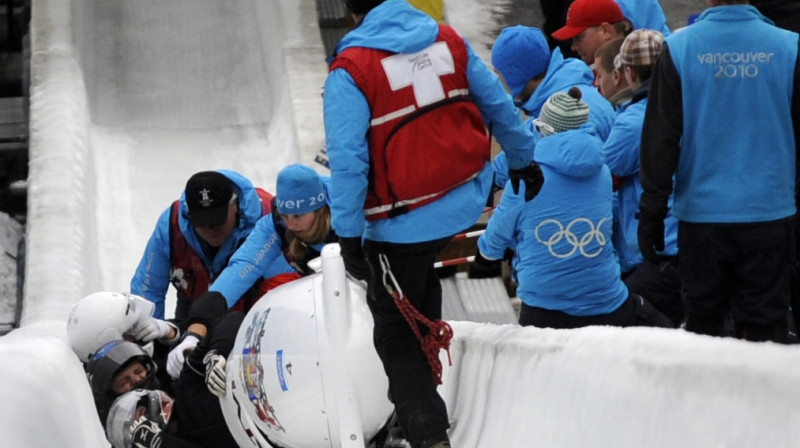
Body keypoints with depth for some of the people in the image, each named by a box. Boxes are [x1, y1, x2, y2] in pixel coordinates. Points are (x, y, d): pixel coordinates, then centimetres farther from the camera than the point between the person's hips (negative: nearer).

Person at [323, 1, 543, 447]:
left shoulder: (351, 69, -15)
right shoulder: (448, 39, 1)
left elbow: (347, 160, -17)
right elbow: (498, 105, 12)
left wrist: (348, 234, -10)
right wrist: (524, 159, 27)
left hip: (404, 221, -5)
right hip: (468, 199, 5)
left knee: (396, 332, 8)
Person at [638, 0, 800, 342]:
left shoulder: (678, 48, -5)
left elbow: (660, 138, -3)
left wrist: (651, 210, 4)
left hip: (701, 214, 0)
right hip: (770, 213, 0)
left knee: (702, 322, 13)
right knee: (766, 327, 5)